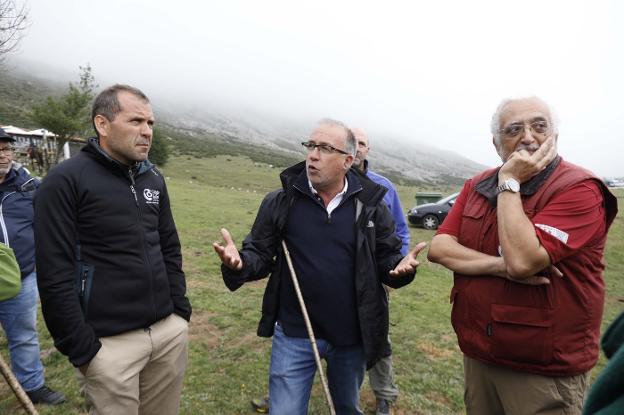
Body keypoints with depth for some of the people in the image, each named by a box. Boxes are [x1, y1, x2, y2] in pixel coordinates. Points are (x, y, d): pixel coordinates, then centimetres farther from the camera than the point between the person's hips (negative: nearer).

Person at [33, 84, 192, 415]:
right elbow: (54, 275, -13)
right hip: (110, 341, -5)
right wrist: (81, 349, -12)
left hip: (170, 331, 6)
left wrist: (180, 310, 8)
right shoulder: (65, 181, -11)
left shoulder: (154, 179, 8)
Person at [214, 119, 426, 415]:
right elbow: (260, 254, -2)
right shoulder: (280, 202, -6)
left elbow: (386, 259, 1)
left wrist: (400, 267, -21)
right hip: (294, 334, -1)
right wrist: (240, 263, -24)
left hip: (352, 336, 2)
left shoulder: (370, 205, -5)